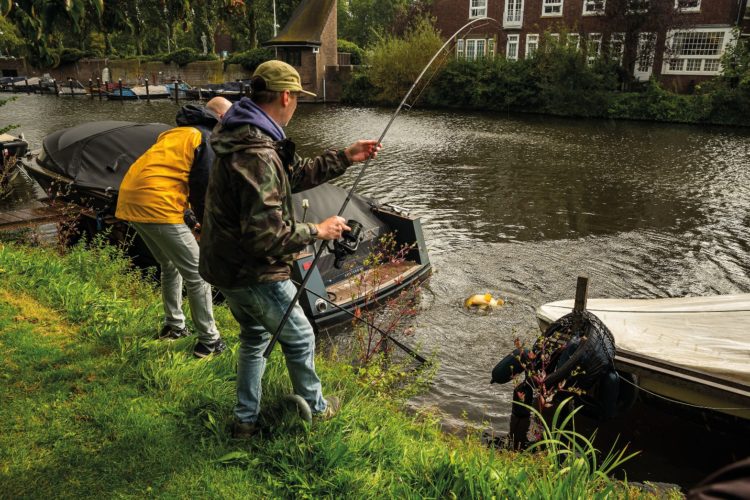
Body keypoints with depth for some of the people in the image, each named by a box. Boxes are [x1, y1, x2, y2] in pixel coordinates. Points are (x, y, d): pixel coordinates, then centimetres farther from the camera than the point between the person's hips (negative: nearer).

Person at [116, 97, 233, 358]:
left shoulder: (177, 132, 25)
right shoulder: (207, 139, -1)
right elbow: (204, 188, -5)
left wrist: (191, 210, 29)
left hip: (129, 200, 9)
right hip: (157, 207, -9)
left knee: (170, 266, 26)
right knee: (196, 275, 0)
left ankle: (173, 326, 36)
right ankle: (209, 341, 7)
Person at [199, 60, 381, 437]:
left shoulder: (245, 138, 5)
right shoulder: (258, 155, -29)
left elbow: (296, 175, 15)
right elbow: (266, 234, -31)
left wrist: (345, 158, 12)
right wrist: (317, 231, -18)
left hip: (225, 266, 10)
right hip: (253, 274, -10)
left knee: (254, 336, 26)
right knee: (299, 338, 13)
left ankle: (246, 420, 36)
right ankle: (315, 408, 36)